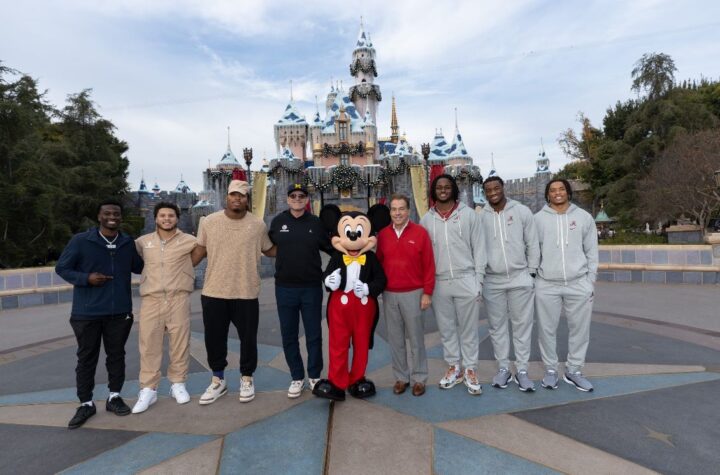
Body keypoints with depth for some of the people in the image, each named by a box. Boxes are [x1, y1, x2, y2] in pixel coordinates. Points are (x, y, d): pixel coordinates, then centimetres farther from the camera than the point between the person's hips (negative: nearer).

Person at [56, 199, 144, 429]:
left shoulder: (128, 243, 4)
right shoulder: (80, 241, -6)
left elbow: (139, 267, 15)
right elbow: (61, 268, -1)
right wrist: (86, 278, -17)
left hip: (120, 312, 2)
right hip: (87, 312, -2)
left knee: (116, 355, 12)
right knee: (86, 358, 9)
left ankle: (114, 397, 28)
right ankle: (86, 403, 23)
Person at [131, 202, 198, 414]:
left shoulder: (189, 241, 3)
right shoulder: (143, 241, 11)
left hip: (178, 298, -2)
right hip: (151, 299, 2)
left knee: (179, 342, 5)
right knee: (149, 344, 3)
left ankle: (178, 384, 21)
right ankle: (148, 390, 14)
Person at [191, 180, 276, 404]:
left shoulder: (258, 224, -3)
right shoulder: (208, 222, -1)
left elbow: (269, 250, 7)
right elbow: (199, 251, 7)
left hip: (246, 293, -1)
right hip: (214, 292, 1)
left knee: (248, 338, 10)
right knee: (214, 338, 13)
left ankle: (246, 379, 31)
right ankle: (218, 380, 34)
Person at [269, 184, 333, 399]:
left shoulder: (316, 223, 0)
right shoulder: (277, 221, 2)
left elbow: (331, 248, 6)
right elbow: (268, 246, 15)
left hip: (312, 288, -1)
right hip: (285, 288, 1)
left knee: (314, 334, 9)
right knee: (289, 335, 10)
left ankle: (315, 376, 27)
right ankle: (297, 377, 27)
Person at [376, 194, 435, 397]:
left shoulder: (420, 232, -4)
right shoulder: (382, 234, 4)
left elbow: (429, 265, -4)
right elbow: (378, 263, 9)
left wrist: (427, 292, -6)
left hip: (413, 293, -3)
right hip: (389, 294, 3)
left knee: (416, 337, 8)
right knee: (395, 338, 11)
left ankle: (419, 378, 23)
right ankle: (401, 377, 26)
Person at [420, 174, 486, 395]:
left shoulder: (469, 214, 1)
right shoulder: (426, 219, 6)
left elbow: (479, 249, 1)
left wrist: (478, 280, -4)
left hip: (466, 281, -2)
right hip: (439, 283, 2)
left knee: (469, 328, 6)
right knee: (446, 328, 12)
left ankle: (470, 370, 19)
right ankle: (453, 367, 27)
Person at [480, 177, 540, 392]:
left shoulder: (522, 211, 0)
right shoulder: (480, 216, 1)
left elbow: (533, 244, 2)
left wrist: (531, 273, -1)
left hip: (520, 278, 0)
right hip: (492, 281, 1)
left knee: (522, 325, 5)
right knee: (497, 326, 9)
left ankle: (521, 370, 17)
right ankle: (503, 368, 22)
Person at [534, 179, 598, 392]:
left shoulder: (584, 217, 6)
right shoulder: (538, 218, 2)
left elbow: (592, 252, 7)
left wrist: (590, 280, 3)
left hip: (579, 284, 1)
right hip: (547, 285, -1)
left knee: (579, 329, 8)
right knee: (547, 329, 6)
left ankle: (574, 371, 24)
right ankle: (551, 369, 22)